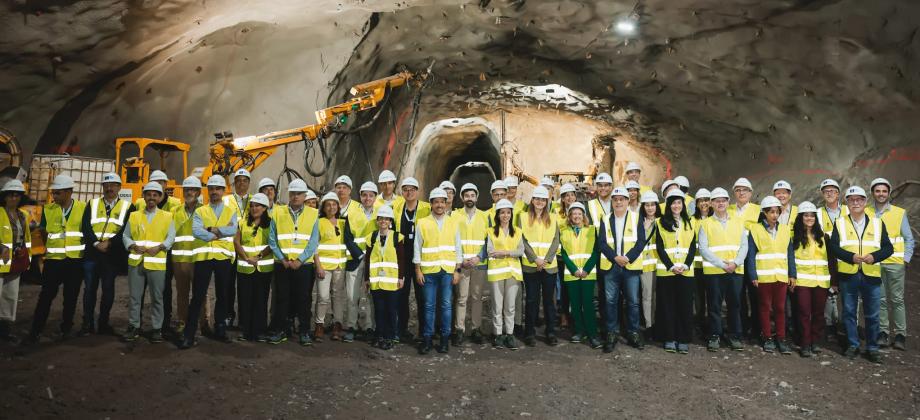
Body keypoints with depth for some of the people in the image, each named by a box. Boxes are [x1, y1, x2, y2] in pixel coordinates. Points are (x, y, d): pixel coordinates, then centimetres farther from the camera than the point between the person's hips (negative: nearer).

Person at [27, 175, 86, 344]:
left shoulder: (83, 207, -2)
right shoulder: (48, 209, 1)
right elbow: (43, 232, 12)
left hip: (76, 260, 0)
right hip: (54, 259, 0)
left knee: (71, 297, 9)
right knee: (46, 296, -1)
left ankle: (66, 328, 22)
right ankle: (35, 330, 8)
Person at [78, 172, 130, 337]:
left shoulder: (127, 206, 3)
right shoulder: (92, 204, 9)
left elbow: (126, 230, -6)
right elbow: (85, 227, -1)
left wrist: (108, 243, -15)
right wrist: (96, 243, -14)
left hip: (113, 254, -1)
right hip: (91, 252, 1)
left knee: (108, 289, 6)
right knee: (89, 288, 4)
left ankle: (103, 323, 16)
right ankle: (88, 323, 12)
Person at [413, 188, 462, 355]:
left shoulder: (452, 223, 7)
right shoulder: (422, 223, 2)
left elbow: (458, 248, 8)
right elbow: (417, 248, 3)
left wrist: (457, 271, 3)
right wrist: (418, 271, -2)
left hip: (448, 270, 1)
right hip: (429, 270, -1)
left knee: (446, 305, 3)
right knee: (429, 306, 2)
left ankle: (445, 338, 13)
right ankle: (427, 339, 11)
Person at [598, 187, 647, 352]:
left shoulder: (636, 218, 4)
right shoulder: (605, 220, 8)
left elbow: (641, 241, -3)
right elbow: (602, 242, 1)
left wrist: (628, 258, -14)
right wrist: (615, 257, -13)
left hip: (631, 267, -1)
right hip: (611, 267, 1)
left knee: (633, 301, 5)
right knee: (610, 301, 3)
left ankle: (633, 333, 17)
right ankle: (611, 333, 12)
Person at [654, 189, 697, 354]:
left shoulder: (689, 223, 10)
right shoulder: (661, 222, 3)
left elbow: (693, 247, 5)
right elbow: (660, 247, -2)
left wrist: (685, 265, -10)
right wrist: (671, 266, -13)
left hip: (686, 271, 2)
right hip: (666, 270, -2)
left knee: (685, 305, 1)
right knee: (667, 305, 2)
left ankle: (684, 340, 8)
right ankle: (669, 339, 9)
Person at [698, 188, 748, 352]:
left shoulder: (739, 222, 12)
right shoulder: (705, 224, 4)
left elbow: (744, 246, 5)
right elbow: (703, 248, -5)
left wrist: (735, 263, -11)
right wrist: (722, 264, -13)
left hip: (736, 271, 2)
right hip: (713, 271, -2)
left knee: (735, 304, 6)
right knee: (715, 305, 2)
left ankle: (735, 336, 17)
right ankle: (714, 337, 11)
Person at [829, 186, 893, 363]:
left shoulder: (877, 223, 6)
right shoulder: (840, 223, 4)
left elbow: (888, 247, 3)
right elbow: (834, 247, -4)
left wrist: (874, 256, -16)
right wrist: (851, 257, -19)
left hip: (871, 275, 0)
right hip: (847, 275, 0)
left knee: (872, 315, 6)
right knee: (849, 312, 7)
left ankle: (872, 348, 18)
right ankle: (852, 345, 19)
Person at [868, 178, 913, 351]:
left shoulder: (899, 213, 4)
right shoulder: (866, 213, 4)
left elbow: (909, 239, 7)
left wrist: (906, 259, -2)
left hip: (895, 263, 0)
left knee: (897, 299, 1)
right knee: (880, 299, 5)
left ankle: (900, 334, 10)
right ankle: (882, 332, 14)